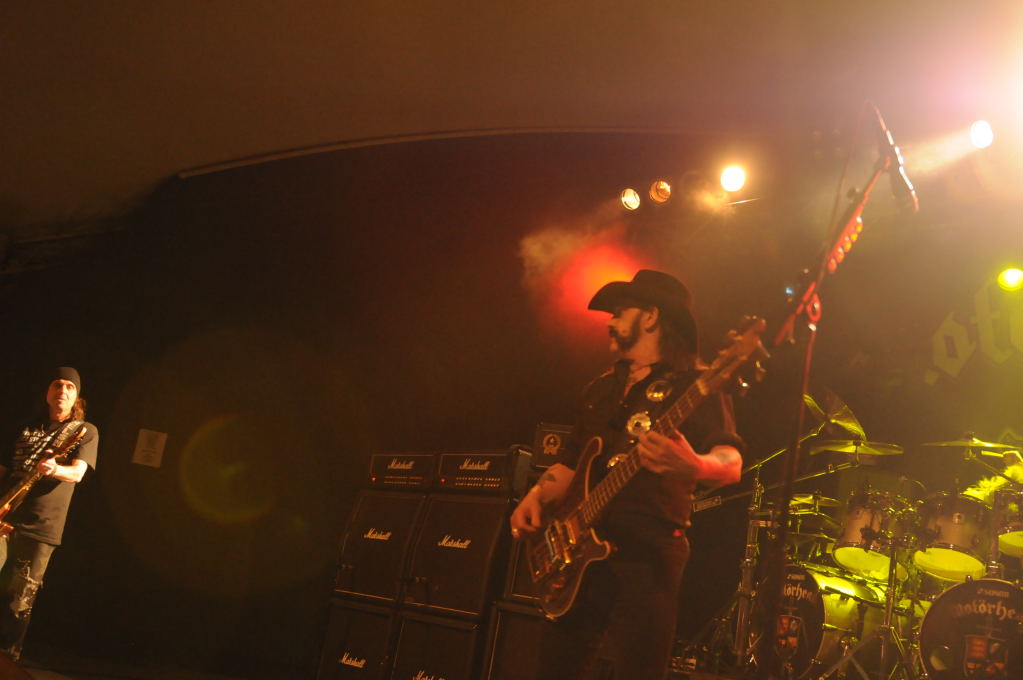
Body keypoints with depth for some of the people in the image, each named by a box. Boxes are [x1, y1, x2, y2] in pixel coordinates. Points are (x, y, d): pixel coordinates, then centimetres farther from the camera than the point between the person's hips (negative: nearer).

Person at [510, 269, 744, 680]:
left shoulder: (691, 383, -3)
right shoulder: (602, 389, 20)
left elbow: (731, 462, -16)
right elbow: (570, 461, 24)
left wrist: (694, 466, -39)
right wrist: (537, 496, 4)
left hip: (648, 553, -7)